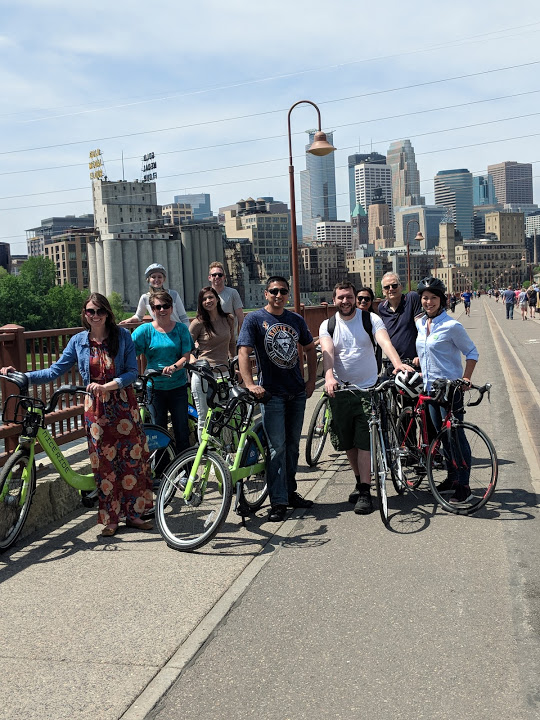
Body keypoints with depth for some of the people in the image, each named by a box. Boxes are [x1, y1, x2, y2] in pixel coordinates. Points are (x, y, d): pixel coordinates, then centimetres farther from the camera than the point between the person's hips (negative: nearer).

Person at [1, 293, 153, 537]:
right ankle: (111, 519, 14)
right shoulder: (79, 341, 3)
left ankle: (133, 513, 15)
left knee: (132, 458, 1)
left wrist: (106, 386, -21)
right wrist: (21, 375, -9)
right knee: (103, 464, 3)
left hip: (123, 405, -1)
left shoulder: (122, 336, -2)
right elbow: (55, 371, 3)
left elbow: (132, 372, -6)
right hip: (96, 409, 1)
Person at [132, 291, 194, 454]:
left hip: (178, 386, 1)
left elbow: (186, 356, -3)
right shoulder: (145, 330, -1)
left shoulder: (181, 329, 2)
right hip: (155, 387, 0)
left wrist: (174, 367, -23)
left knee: (182, 431, 4)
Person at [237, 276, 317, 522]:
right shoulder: (254, 319, -5)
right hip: (272, 392, -5)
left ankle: (290, 492, 27)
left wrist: (311, 380, 10)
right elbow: (244, 352, -15)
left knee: (293, 445, 13)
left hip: (297, 392, 5)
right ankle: (278, 502, 1)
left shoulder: (296, 320, 9)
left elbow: (310, 348, 20)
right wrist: (250, 384, -28)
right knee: (277, 447, -6)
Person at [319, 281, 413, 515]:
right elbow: (327, 352, -14)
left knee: (365, 442, -7)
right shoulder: (327, 325, 3)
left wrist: (397, 363, -40)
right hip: (340, 390, 3)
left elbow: (385, 342, -20)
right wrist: (329, 377, -34)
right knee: (348, 442, 11)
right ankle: (360, 481, 31)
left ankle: (365, 492, 0)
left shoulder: (371, 319, -2)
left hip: (368, 389, -3)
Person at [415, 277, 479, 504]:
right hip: (430, 387, 7)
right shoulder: (420, 324, 8)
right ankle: (452, 479, 26)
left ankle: (463, 487, 4)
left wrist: (465, 379, -15)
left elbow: (472, 352, -6)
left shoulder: (451, 326, -13)